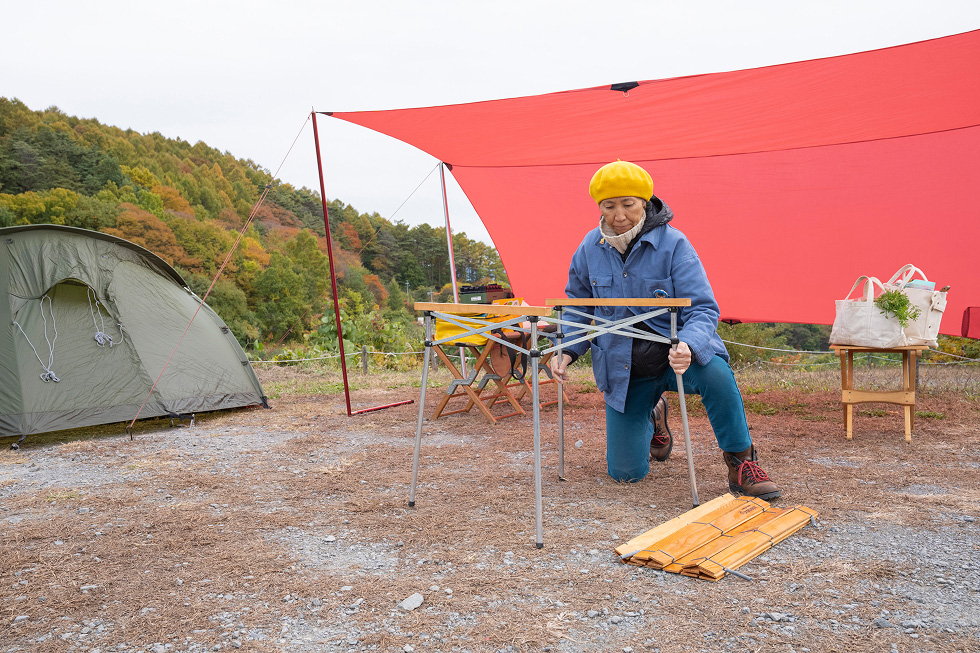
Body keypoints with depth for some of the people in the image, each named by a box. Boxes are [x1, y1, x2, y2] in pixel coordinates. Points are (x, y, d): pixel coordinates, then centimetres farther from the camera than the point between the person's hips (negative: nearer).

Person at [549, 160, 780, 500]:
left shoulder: (673, 244, -15)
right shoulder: (590, 248, -4)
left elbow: (702, 308, -19)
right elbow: (576, 305, 12)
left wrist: (688, 346, -40)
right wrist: (567, 350, -4)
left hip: (673, 356, -3)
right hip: (623, 370, 3)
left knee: (715, 372, -39)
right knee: (625, 472, 2)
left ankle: (741, 460, -14)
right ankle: (652, 417, 37)